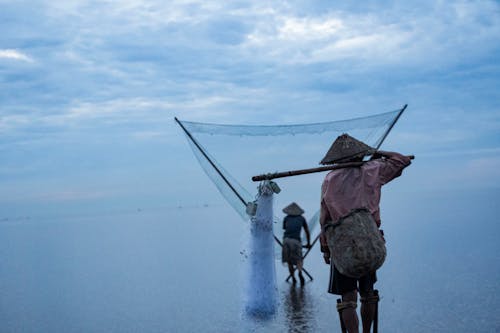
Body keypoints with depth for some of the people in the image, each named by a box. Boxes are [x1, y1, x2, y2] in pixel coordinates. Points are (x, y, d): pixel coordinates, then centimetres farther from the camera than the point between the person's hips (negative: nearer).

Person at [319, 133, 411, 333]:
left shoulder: (329, 180, 4)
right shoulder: (370, 171, 3)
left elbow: (324, 218, 4)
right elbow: (403, 161, 14)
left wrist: (325, 248, 11)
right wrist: (380, 154, 27)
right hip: (368, 242, 1)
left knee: (348, 300, 0)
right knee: (367, 294, 19)